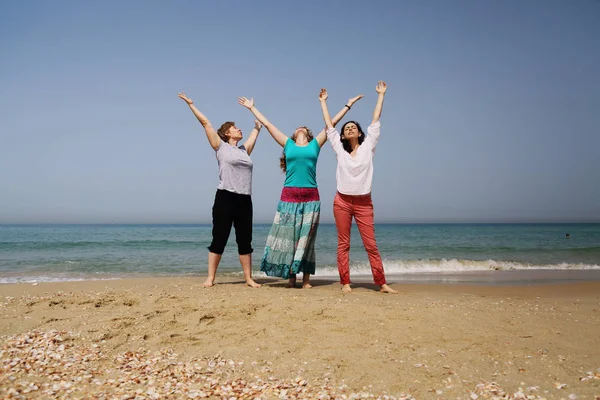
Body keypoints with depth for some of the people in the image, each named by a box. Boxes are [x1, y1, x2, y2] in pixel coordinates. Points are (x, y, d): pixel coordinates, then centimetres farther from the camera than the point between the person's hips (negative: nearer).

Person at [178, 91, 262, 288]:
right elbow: (205, 123, 4)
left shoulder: (244, 150, 17)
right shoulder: (221, 146, 4)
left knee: (245, 241, 7)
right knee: (219, 239, -2)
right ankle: (210, 278, 4)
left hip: (245, 200, 5)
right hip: (225, 198, -5)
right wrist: (191, 104, 6)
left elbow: (256, 129, 34)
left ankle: (249, 278, 11)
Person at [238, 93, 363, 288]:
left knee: (307, 238, 1)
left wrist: (348, 105, 25)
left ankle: (306, 278, 4)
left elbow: (332, 123, 20)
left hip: (311, 197, 0)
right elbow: (267, 124, 20)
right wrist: (252, 107, 25)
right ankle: (291, 276, 5)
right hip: (289, 196, 0)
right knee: (288, 237, -1)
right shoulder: (288, 145, 14)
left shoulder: (315, 145, 15)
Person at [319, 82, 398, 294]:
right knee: (343, 244, 2)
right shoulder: (339, 149, 8)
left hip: (364, 202, -1)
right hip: (342, 202, 1)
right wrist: (323, 101, 22)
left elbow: (376, 120, 9)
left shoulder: (368, 147, 6)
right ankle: (345, 283, 8)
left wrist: (381, 95, 13)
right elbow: (329, 125, 14)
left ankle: (382, 283, 2)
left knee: (371, 244, -2)